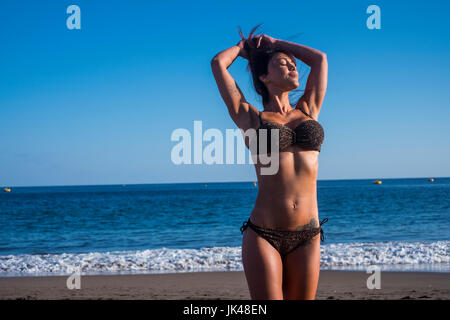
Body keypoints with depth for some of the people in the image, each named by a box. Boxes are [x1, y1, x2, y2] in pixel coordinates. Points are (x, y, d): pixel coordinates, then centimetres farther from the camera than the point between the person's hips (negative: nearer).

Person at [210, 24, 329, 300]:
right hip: (263, 235, -3)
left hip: (307, 237, 3)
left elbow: (320, 58, 19)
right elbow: (217, 63, 4)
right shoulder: (251, 119, 5)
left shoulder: (308, 111, 14)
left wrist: (273, 42, 26)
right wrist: (244, 46, 23)